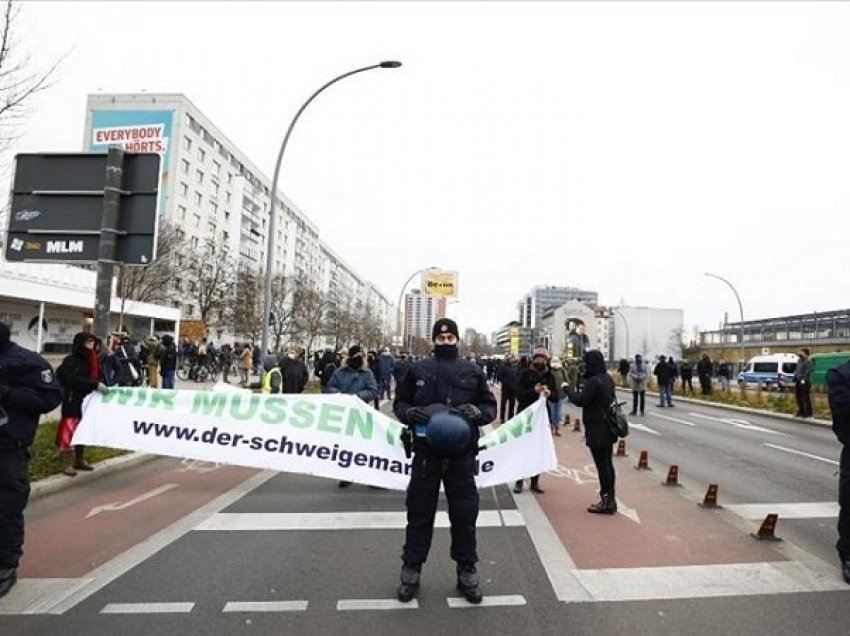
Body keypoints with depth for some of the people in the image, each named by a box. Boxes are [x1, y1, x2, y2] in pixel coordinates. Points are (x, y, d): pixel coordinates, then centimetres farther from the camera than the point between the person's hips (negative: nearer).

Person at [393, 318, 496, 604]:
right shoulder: (417, 370, 3)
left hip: (461, 455, 0)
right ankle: (411, 570, 25)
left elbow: (490, 406, 8)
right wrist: (408, 412, -13)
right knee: (419, 513, 9)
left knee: (464, 514, 8)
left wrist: (477, 411, -14)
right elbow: (399, 402, 9)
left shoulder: (473, 372, 3)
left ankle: (467, 571, 26)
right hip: (425, 453, 0)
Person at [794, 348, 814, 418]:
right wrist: (795, 380, 16)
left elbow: (808, 371, -17)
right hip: (798, 382, 9)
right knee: (798, 398, 13)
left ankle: (808, 414, 1)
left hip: (804, 382, -8)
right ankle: (801, 412, 23)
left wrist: (804, 379, -24)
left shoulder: (808, 361, -8)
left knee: (805, 398, -5)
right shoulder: (799, 361, 18)